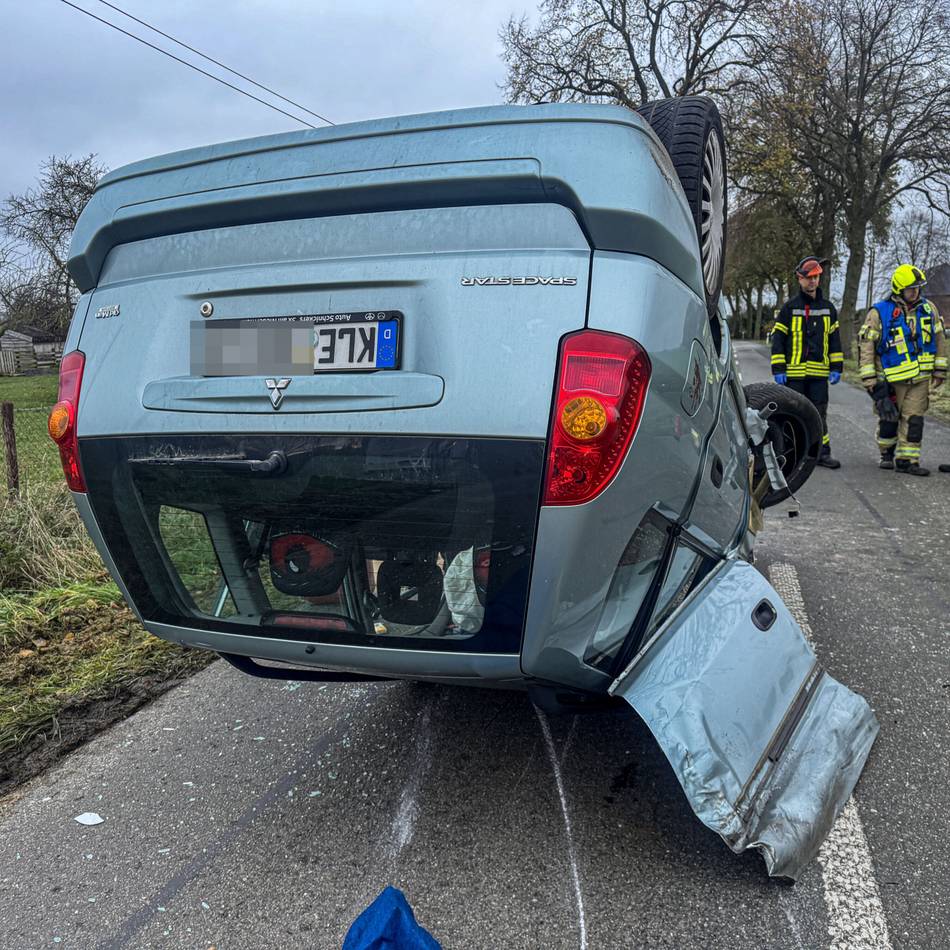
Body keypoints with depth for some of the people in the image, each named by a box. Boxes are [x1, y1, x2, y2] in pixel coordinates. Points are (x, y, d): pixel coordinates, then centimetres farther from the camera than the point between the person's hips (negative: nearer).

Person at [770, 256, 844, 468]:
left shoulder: (828, 308, 12)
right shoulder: (790, 307, 2)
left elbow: (834, 340, 14)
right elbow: (777, 339, 0)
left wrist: (836, 368, 6)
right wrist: (778, 370, -7)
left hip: (819, 372, 2)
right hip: (794, 373, -2)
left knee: (819, 414, 4)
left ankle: (822, 453, 10)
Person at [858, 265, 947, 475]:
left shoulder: (929, 309, 5)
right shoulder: (879, 313, -10)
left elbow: (939, 340, 14)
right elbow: (865, 347, -9)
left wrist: (939, 370, 12)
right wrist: (869, 380, -12)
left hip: (920, 378, 3)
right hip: (891, 380, -3)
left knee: (913, 419, -1)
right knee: (888, 419, 6)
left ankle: (906, 459, 4)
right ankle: (887, 454, 26)